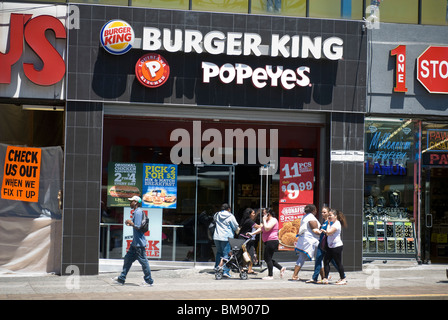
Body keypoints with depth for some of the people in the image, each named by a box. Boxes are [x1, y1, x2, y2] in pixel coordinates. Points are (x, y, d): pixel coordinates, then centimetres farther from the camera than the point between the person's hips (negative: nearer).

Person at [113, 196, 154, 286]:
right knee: (128, 258, 13)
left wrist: (130, 222, -9)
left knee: (143, 261, -3)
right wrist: (130, 224, 12)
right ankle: (121, 279, 20)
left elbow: (138, 227, -22)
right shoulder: (136, 212, 16)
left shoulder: (138, 212, -16)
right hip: (135, 242, 11)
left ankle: (149, 281, 5)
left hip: (139, 243, -11)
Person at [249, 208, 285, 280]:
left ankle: (270, 275, 2)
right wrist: (252, 233, 11)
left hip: (272, 241, -10)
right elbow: (261, 229, 20)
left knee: (268, 258, -5)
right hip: (268, 242, 10)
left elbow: (267, 228, -25)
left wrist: (264, 220, -14)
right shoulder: (267, 221, 20)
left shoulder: (273, 220, -11)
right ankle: (281, 268, 16)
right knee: (267, 259, 12)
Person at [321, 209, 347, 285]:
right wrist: (324, 231, 8)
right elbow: (328, 233, 26)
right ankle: (325, 279, 3)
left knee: (338, 263, -3)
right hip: (330, 247, 10)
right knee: (326, 261, 2)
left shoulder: (337, 224, -15)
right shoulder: (332, 224, 16)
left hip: (337, 246, -10)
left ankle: (343, 279, 6)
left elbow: (329, 232, -23)